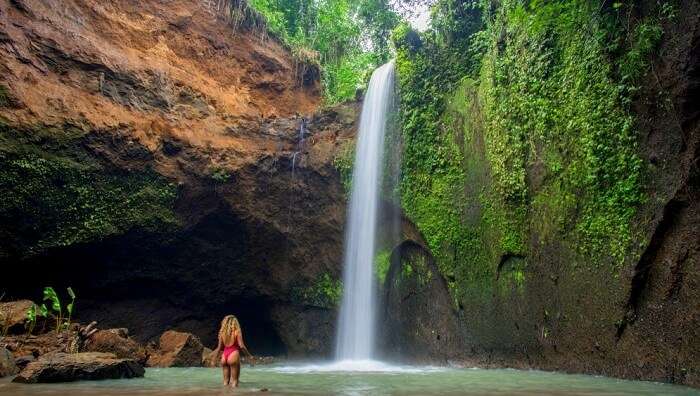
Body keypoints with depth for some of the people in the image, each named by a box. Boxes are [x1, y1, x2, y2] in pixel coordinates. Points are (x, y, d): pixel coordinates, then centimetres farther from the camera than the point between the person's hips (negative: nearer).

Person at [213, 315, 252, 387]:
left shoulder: (222, 332, 9)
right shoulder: (237, 332, -2)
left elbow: (220, 347, 11)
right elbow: (241, 346, -9)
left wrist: (215, 355, 27)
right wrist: (249, 355, 1)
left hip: (224, 356, 4)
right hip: (233, 355, -4)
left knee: (226, 380, 12)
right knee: (234, 380, 1)